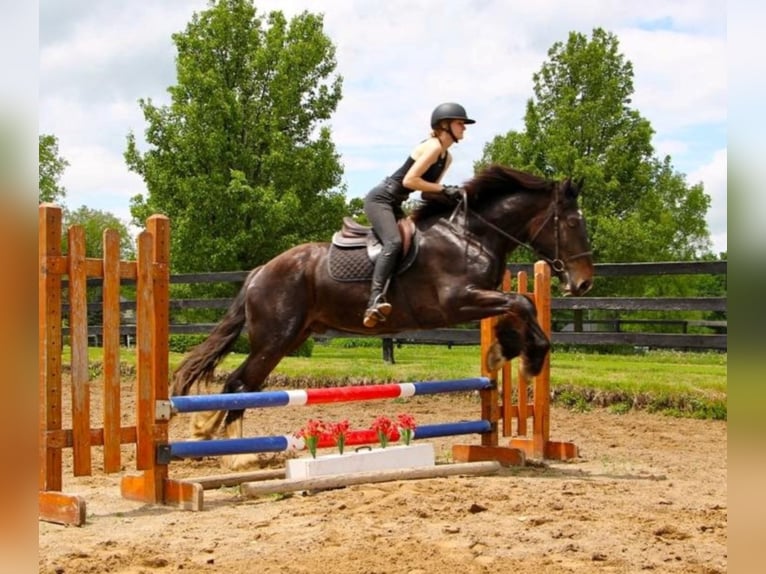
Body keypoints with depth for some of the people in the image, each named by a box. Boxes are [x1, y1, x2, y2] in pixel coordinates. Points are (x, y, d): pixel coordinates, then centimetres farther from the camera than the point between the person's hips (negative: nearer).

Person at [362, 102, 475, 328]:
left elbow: (427, 189, 13)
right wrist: (444, 189, -18)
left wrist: (449, 194, -2)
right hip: (380, 199, -11)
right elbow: (409, 180, -22)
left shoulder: (447, 157, 14)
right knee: (394, 242, -31)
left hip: (394, 204, 11)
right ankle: (375, 301, -45)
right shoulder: (433, 146, -15)